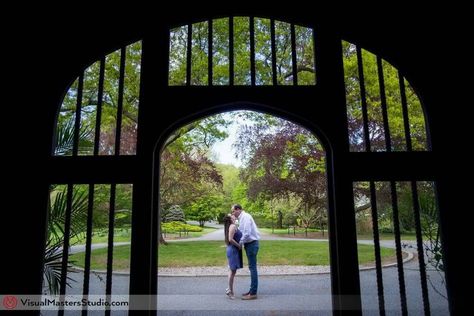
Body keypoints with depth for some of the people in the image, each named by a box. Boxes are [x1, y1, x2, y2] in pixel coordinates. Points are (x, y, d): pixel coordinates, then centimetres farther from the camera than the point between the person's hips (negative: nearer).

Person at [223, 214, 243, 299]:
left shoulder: (233, 226, 12)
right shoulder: (233, 226, -16)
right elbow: (230, 239, -24)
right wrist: (239, 246, -15)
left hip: (232, 250, 9)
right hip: (233, 250, -9)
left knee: (232, 270, 15)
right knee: (233, 271, -1)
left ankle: (230, 289, 24)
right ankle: (230, 290, 8)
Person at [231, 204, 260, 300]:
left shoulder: (245, 217, -15)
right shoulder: (242, 218, 14)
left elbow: (247, 233, -22)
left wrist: (240, 243, -12)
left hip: (251, 244, -10)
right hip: (249, 244, 10)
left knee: (252, 268, -5)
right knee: (252, 267, 14)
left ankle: (253, 293, 0)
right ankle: (252, 290, 22)